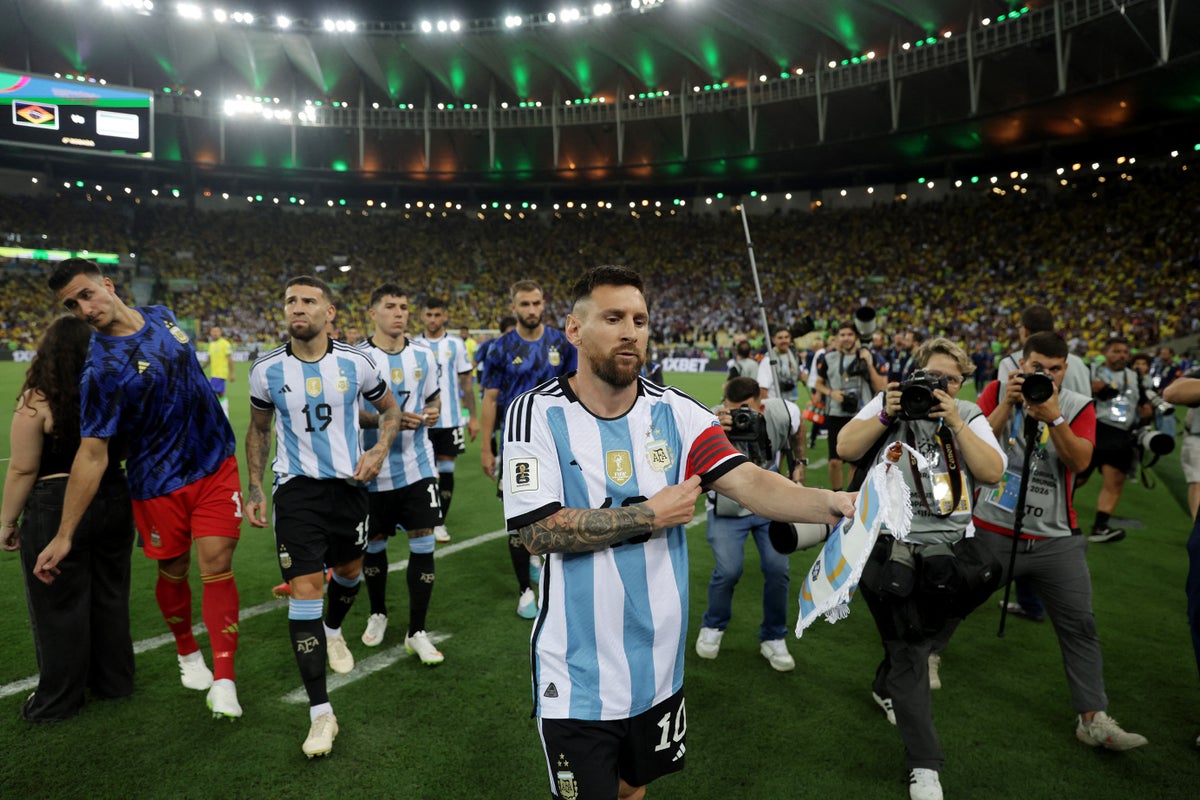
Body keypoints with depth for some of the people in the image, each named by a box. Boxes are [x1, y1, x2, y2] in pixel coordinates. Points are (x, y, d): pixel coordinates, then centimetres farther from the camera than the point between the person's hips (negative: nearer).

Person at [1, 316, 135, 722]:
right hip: (114, 502, 5)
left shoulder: (37, 400, -14)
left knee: (60, 607, 8)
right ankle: (114, 681, 31)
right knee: (110, 596, 17)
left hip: (57, 511, -5)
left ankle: (58, 700, 21)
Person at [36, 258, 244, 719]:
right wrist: (64, 535, -16)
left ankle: (223, 681, 5)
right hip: (160, 484, -3)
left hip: (217, 465, 3)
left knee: (216, 567, -2)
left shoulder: (160, 315, -1)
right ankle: (187, 653, 40)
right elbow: (91, 456, -16)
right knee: (173, 572, 12)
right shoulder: (102, 367, -18)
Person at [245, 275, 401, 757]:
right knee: (305, 588, -10)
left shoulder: (356, 363, -7)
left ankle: (333, 632, 56)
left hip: (349, 483, 2)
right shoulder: (267, 370, -5)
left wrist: (379, 452, -9)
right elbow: (258, 429, 10)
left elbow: (389, 408, 8)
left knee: (349, 570, 20)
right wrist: (254, 488, 4)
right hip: (296, 488, -2)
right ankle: (320, 712, -3)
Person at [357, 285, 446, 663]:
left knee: (423, 543, -2)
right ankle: (377, 614, 38)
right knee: (373, 544, 13)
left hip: (418, 465, 2)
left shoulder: (424, 354, 5)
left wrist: (433, 412, -7)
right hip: (375, 469, -2)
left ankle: (417, 632, 10)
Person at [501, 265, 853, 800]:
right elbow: (537, 530, -20)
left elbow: (749, 482, -14)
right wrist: (650, 516, -18)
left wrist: (831, 503, -32)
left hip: (658, 666, 4)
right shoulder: (537, 414, -13)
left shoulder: (675, 413, -4)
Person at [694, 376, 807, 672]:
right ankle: (713, 627, 16)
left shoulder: (781, 413, -23)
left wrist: (799, 464, 7)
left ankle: (773, 638, 18)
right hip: (727, 507, -2)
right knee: (728, 570, -16)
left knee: (777, 568, -7)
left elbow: (797, 427, 3)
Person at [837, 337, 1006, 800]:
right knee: (906, 653, -1)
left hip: (951, 547, 3)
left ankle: (887, 688, 49)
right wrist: (886, 416, -18)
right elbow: (846, 449, -8)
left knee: (927, 637, 19)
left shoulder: (969, 416, 7)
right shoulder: (889, 402, 3)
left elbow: (993, 473, -7)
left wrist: (955, 423, -13)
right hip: (890, 543, -3)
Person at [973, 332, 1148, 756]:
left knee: (1080, 624, 0)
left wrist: (1054, 418, -27)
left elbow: (1080, 460, -15)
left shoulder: (1078, 406, 0)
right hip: (991, 530, -1)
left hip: (1055, 539, 1)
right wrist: (1008, 404, -22)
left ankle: (1093, 719, 9)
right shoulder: (998, 391, -2)